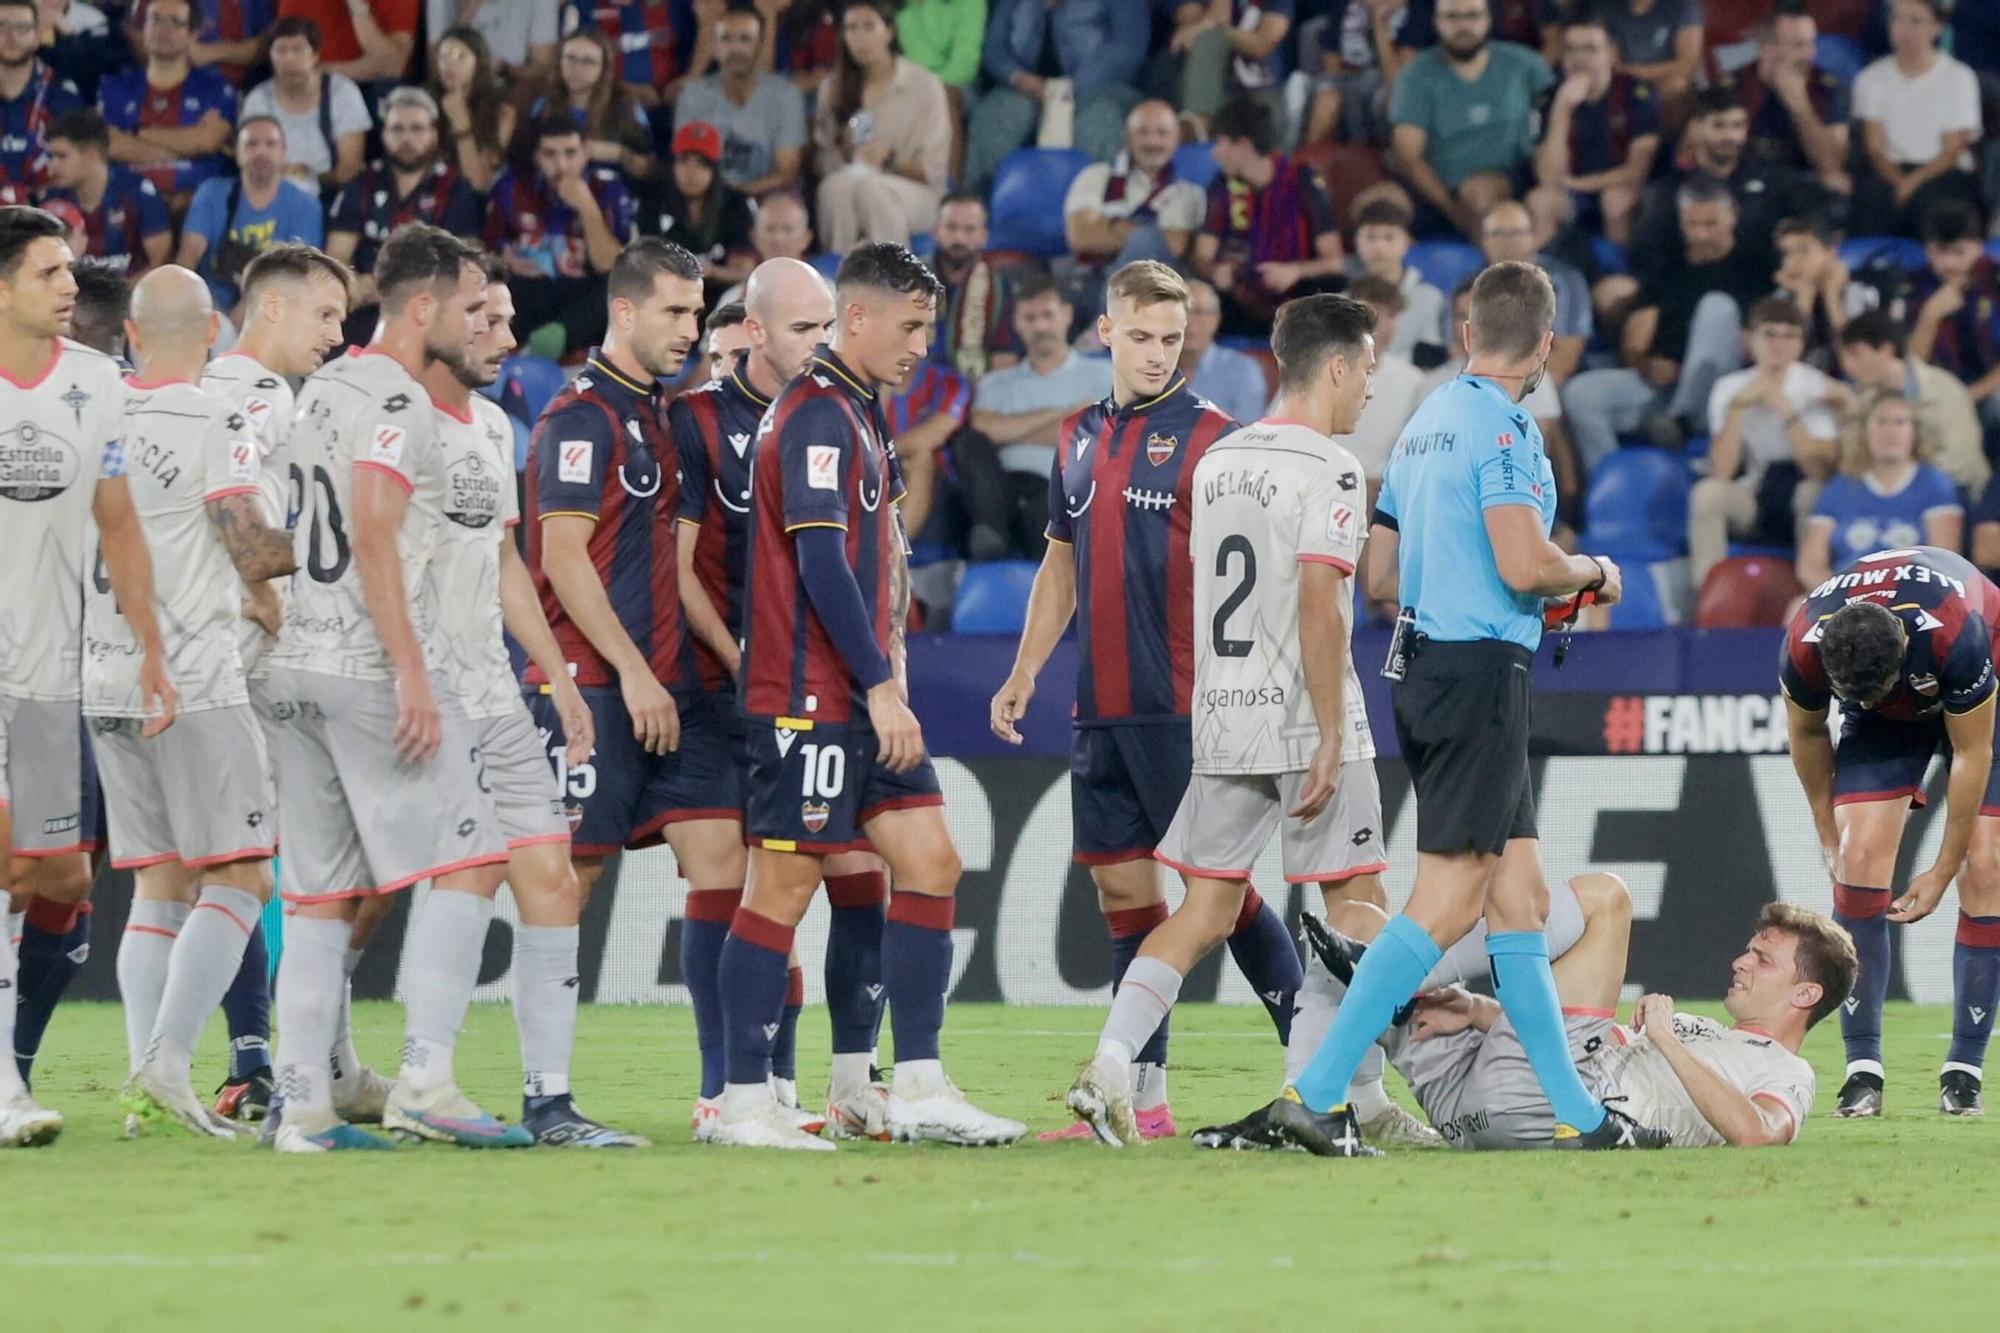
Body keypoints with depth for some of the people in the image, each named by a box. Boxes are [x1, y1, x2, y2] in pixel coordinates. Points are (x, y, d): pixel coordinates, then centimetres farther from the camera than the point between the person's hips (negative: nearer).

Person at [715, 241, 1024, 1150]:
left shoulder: (857, 413, 18)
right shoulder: (816, 415, -13)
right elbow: (819, 562, -20)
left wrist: (886, 679, 18)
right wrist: (881, 688, -21)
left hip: (863, 697, 10)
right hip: (810, 698, -10)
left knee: (929, 862, 5)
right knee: (784, 884, -5)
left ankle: (918, 1087, 5)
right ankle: (744, 1100, 0)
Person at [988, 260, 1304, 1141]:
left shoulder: (1209, 438, -5)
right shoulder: (1077, 439, 14)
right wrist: (1023, 673, 15)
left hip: (1184, 706, -6)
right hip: (1099, 707, 6)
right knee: (1123, 890, 7)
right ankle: (1143, 1095, 11)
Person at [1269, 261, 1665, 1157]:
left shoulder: (1427, 421, 16)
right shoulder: (1502, 424, -11)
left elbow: (1380, 573, 22)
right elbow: (1524, 563, -22)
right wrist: (1592, 572, 0)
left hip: (1422, 669, 10)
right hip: (1479, 670, -10)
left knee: (1520, 895, 9)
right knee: (1446, 901, -10)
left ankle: (1577, 1113, 10)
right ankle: (1316, 1093, -14)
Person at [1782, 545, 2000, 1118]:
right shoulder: (1806, 646, -32)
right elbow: (1807, 733, -8)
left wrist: (1941, 873, -19)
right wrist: (1829, 838, -1)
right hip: (1885, 725, 2)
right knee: (1859, 860, -16)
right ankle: (1862, 1069, -12)